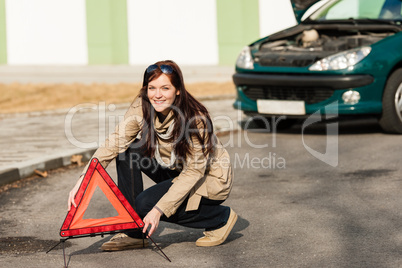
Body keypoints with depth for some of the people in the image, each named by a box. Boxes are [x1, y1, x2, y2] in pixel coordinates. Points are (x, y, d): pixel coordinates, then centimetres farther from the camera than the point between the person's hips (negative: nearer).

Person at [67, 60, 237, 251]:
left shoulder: (196, 118, -29)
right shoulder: (141, 108, -15)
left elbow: (194, 171, -27)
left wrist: (159, 209, -32)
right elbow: (114, 143, -18)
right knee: (128, 152, -15)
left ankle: (221, 218, -5)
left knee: (146, 204, -24)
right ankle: (133, 233, -8)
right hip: (175, 170, 6)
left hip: (210, 178, -6)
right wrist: (83, 181, -32)